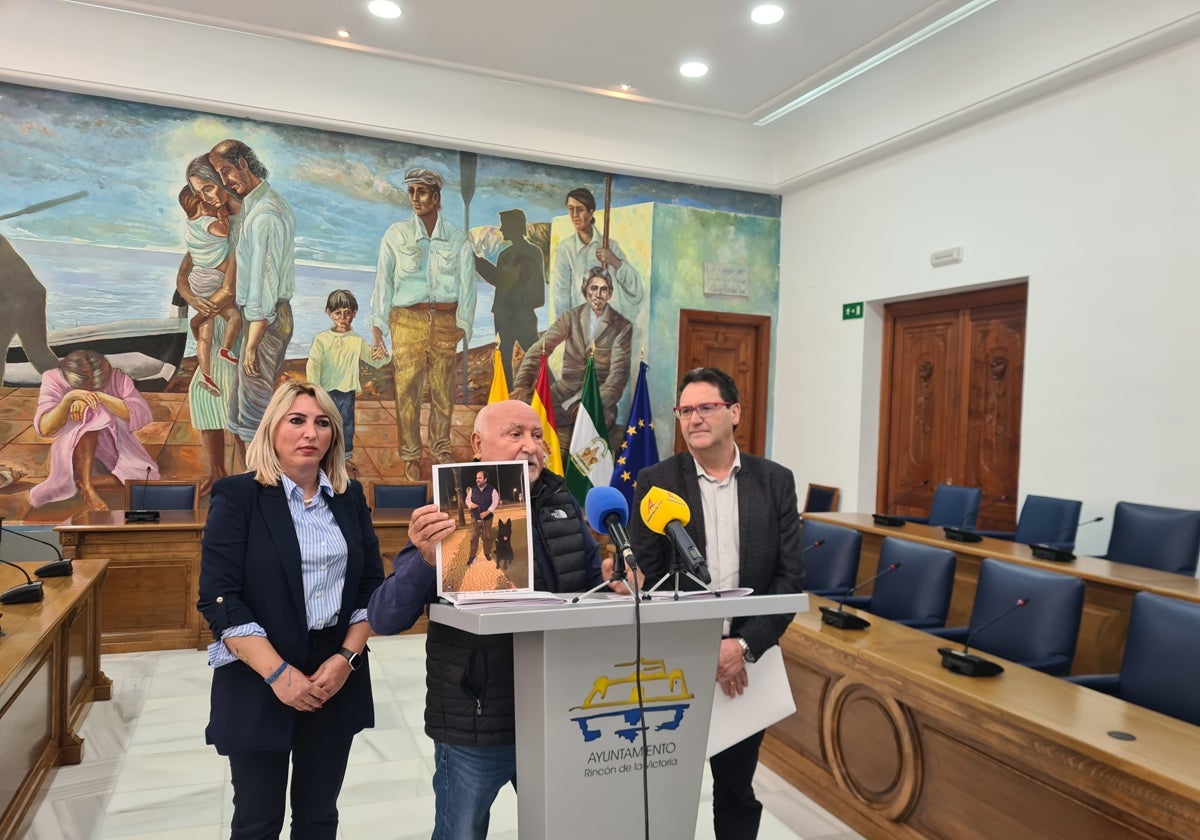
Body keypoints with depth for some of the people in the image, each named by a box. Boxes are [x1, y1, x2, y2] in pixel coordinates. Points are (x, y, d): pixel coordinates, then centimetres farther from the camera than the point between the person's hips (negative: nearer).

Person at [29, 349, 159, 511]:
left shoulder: (117, 378, -13)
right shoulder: (55, 380, -13)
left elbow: (142, 415, -27)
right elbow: (45, 429, -23)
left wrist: (100, 397, -36)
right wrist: (69, 398, -39)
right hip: (73, 450, 0)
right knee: (86, 415, -33)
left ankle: (80, 481, -10)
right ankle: (86, 488, -33)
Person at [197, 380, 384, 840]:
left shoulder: (350, 497, 6)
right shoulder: (237, 495, -6)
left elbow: (372, 585, 5)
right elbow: (220, 599, -13)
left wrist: (347, 658, -8)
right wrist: (278, 674, -19)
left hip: (336, 680, 4)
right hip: (258, 684, -3)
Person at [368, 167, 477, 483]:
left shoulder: (457, 238, 5)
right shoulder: (397, 234, 4)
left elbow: (467, 284, 2)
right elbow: (383, 282, 2)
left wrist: (462, 327, -6)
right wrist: (377, 332, -2)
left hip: (445, 320, 1)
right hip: (407, 320, -1)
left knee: (443, 389, 6)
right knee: (407, 389, 0)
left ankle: (440, 447, 24)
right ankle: (410, 454, 14)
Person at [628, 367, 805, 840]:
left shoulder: (775, 481, 0)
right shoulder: (656, 481, -5)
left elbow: (791, 575, -3)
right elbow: (645, 579, -9)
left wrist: (745, 646, -14)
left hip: (747, 660, 2)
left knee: (737, 791, 19)